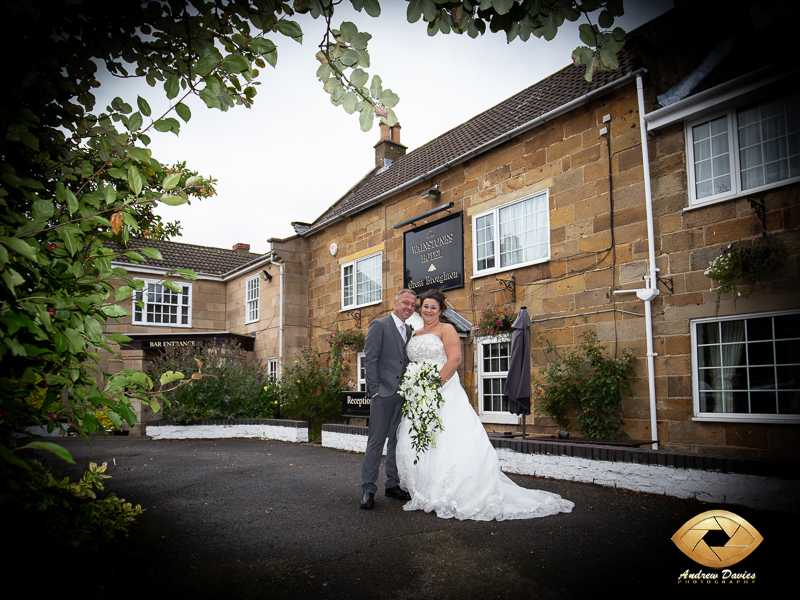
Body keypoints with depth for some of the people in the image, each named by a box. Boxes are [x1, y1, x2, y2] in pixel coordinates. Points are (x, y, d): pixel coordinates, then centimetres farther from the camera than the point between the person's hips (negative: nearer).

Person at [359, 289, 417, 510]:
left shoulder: (408, 330, 16)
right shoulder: (379, 325, -4)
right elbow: (370, 359, -8)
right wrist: (374, 390, -13)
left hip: (403, 395, 7)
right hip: (383, 394, -7)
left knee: (397, 441, 11)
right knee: (376, 441, -3)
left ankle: (392, 485, 21)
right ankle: (368, 489, 5)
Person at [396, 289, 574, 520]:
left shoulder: (446, 329, -1)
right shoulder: (416, 334, 20)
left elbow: (454, 359, -12)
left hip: (444, 392, -7)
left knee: (449, 440, -11)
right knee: (415, 443, 2)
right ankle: (424, 495, 12)